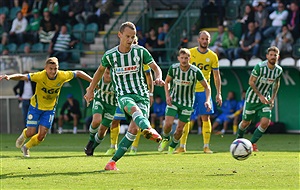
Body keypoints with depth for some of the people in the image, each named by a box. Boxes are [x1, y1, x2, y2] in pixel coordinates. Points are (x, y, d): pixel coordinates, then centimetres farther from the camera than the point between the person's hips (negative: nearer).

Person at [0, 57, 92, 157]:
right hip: (36, 106, -2)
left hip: (50, 109, 2)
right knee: (31, 132, -6)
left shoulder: (62, 76, -19)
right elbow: (22, 77, -35)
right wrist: (9, 77, -52)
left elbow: (78, 73, -5)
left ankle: (26, 147, 24)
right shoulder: (40, 76, -27)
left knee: (42, 135, -5)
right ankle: (23, 135, 33)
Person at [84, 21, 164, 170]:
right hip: (123, 95, -1)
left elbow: (155, 67, 7)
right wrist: (90, 90, 29)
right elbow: (100, 70, 22)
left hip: (141, 95, 1)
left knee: (133, 129, -17)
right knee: (134, 109, -38)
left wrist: (158, 78, -16)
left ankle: (113, 161, -6)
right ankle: (150, 130, -70)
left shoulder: (140, 51, 1)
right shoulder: (109, 55, 2)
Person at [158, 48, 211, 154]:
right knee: (168, 123, -15)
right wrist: (167, 95, -8)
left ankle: (172, 146, 28)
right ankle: (165, 138, 18)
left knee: (180, 128, 1)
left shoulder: (196, 71, -17)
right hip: (173, 100, 0)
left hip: (187, 103, 0)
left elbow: (206, 87, -7)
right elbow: (167, 81, 6)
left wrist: (207, 101, -21)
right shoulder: (173, 68, -12)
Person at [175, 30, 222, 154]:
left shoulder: (212, 56, 2)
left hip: (204, 90, 0)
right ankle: (182, 146, 5)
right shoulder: (190, 53, 1)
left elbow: (216, 76, 7)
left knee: (206, 118, -2)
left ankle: (206, 146, 4)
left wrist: (218, 93, 0)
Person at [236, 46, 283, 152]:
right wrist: (260, 96, -19)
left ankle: (252, 143, 4)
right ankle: (239, 139, 36)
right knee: (246, 122, 7)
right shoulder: (259, 67, -20)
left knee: (265, 122, -14)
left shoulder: (279, 70, -5)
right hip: (252, 98, -3)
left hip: (265, 100, 3)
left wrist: (273, 99, 6)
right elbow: (251, 82, -14)